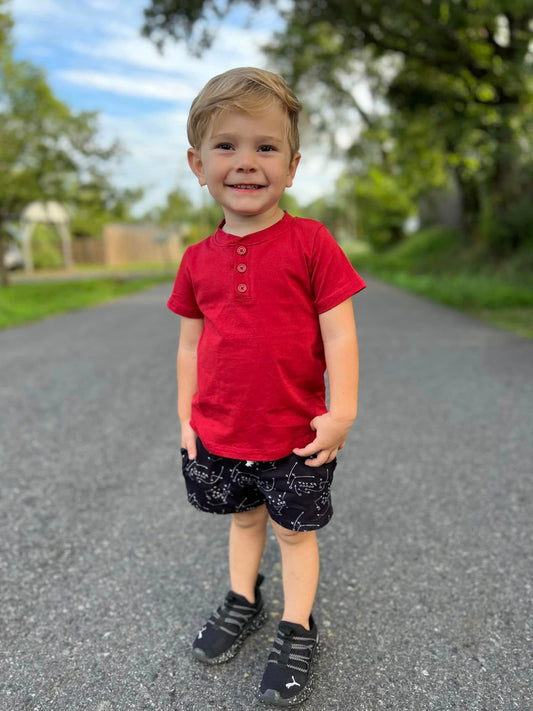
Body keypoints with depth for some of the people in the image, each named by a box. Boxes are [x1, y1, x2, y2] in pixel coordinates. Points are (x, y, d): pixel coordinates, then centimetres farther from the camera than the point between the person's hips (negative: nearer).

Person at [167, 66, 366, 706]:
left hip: (295, 435, -3)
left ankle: (297, 630, 37)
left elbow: (339, 334, -11)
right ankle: (242, 602, 48)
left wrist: (341, 413, -12)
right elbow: (190, 344, 7)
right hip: (220, 433, 4)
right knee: (245, 517, 24)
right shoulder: (198, 259, 0)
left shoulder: (311, 243, -11)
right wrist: (186, 417, 8)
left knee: (294, 530, 15)